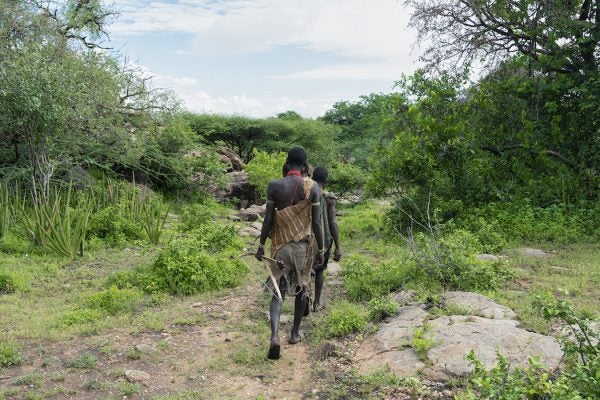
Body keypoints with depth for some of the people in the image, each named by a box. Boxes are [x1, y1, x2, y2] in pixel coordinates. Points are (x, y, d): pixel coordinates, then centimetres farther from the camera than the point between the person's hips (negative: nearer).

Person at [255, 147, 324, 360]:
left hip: (280, 245, 0)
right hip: (303, 245, 0)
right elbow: (317, 223, -5)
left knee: (278, 291, 5)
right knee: (301, 289, 16)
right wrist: (321, 249, 5)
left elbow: (268, 220, -4)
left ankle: (274, 336, -13)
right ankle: (295, 333, 28)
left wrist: (261, 245, 7)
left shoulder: (274, 186, -6)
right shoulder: (313, 188, -6)